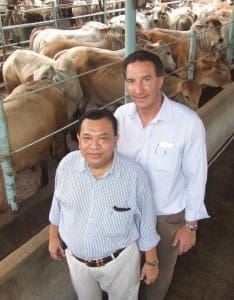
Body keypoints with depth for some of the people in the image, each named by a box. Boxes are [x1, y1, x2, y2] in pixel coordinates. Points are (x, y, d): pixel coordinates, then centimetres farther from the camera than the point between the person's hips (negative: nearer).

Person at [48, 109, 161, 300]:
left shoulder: (135, 175, -26)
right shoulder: (67, 165, -19)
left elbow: (146, 224, -13)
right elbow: (58, 206, 0)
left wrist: (151, 262, -3)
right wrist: (53, 237, 11)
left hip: (119, 259, -2)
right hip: (75, 257, 3)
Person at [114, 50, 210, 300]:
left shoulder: (188, 123, -27)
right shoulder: (120, 115, -15)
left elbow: (196, 177, -15)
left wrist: (190, 224, -7)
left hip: (169, 214, -2)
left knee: (160, 270, 24)